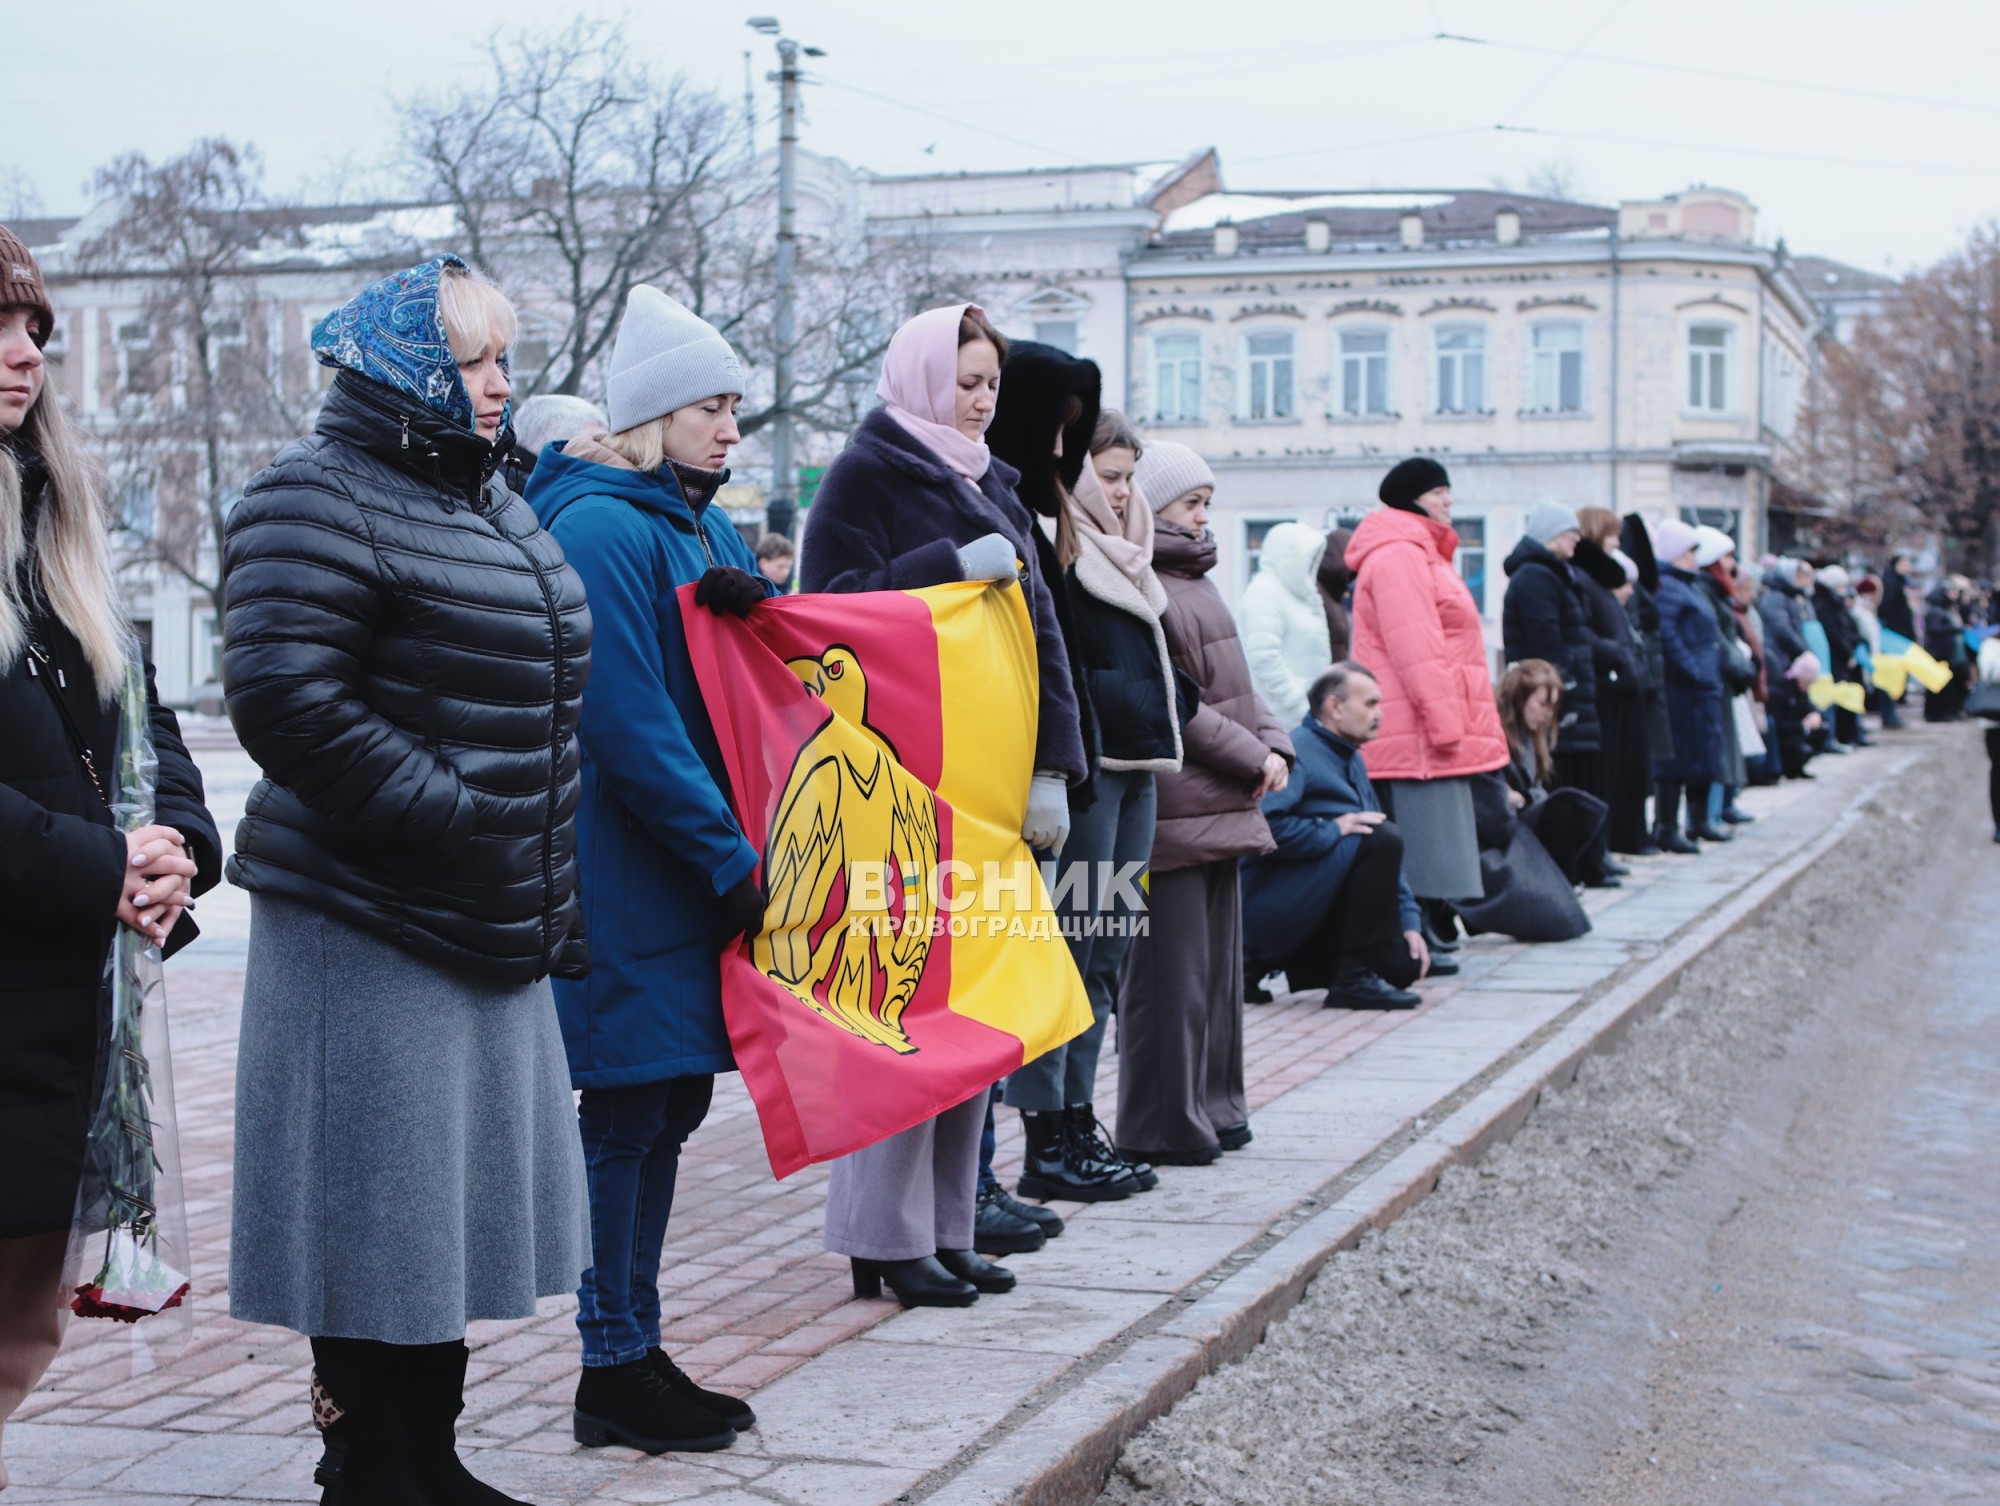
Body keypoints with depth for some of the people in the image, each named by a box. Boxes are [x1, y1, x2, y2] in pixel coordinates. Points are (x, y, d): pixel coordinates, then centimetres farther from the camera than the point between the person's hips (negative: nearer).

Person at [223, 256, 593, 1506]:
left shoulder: (488, 500, 17)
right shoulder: (320, 500, -11)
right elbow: (287, 700, -22)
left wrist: (553, 901, 19)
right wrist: (453, 820, -23)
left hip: (487, 928, 9)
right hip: (371, 930, -9)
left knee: (459, 1198, 15)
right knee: (379, 1216, -2)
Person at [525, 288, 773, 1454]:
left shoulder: (705, 526, 16)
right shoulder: (602, 529, -14)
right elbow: (628, 719, -20)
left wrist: (756, 604, -8)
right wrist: (729, 857, -17)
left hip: (695, 870, 9)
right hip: (631, 876, -9)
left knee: (668, 1106, 13)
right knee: (630, 1114, -2)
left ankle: (636, 1354, 22)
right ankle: (613, 1371, 7)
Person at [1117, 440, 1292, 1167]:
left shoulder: (1194, 580, 18)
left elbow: (1235, 684, 20)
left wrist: (1274, 746, 4)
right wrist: (1250, 757, -15)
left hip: (1220, 806, 10)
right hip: (1173, 807, -10)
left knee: (1219, 962, 16)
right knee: (1170, 971, -4)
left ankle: (1211, 1107, 26)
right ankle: (1162, 1126, 3)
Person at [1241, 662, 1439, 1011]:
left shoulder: (1351, 759, 18)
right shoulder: (1296, 753, -14)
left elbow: (1387, 858, 21)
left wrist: (1408, 922, 12)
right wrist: (1335, 829, -22)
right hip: (1266, 907, -10)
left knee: (1402, 965, 3)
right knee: (1381, 838, -22)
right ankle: (1353, 979, -18)